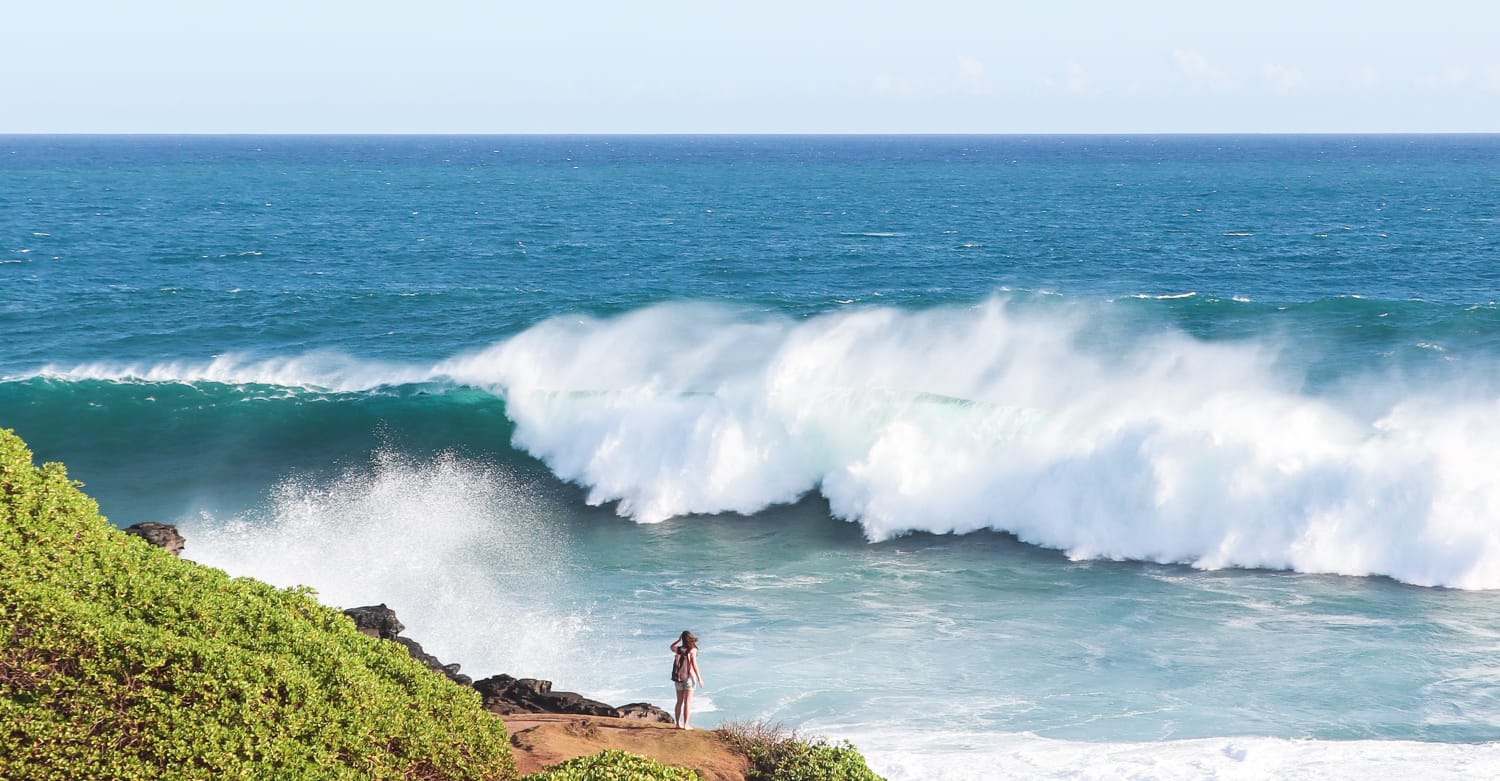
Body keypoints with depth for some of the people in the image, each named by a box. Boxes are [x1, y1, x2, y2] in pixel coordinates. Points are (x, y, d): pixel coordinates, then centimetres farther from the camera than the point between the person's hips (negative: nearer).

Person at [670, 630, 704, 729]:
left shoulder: (678, 649, -1)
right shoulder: (692, 650, -13)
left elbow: (672, 647, 24)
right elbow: (694, 665, -17)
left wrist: (678, 639, 15)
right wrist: (699, 679, -13)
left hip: (678, 678, 4)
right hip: (689, 677, -4)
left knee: (679, 702, 12)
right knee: (687, 702, 0)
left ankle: (678, 724, 14)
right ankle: (685, 725, -2)